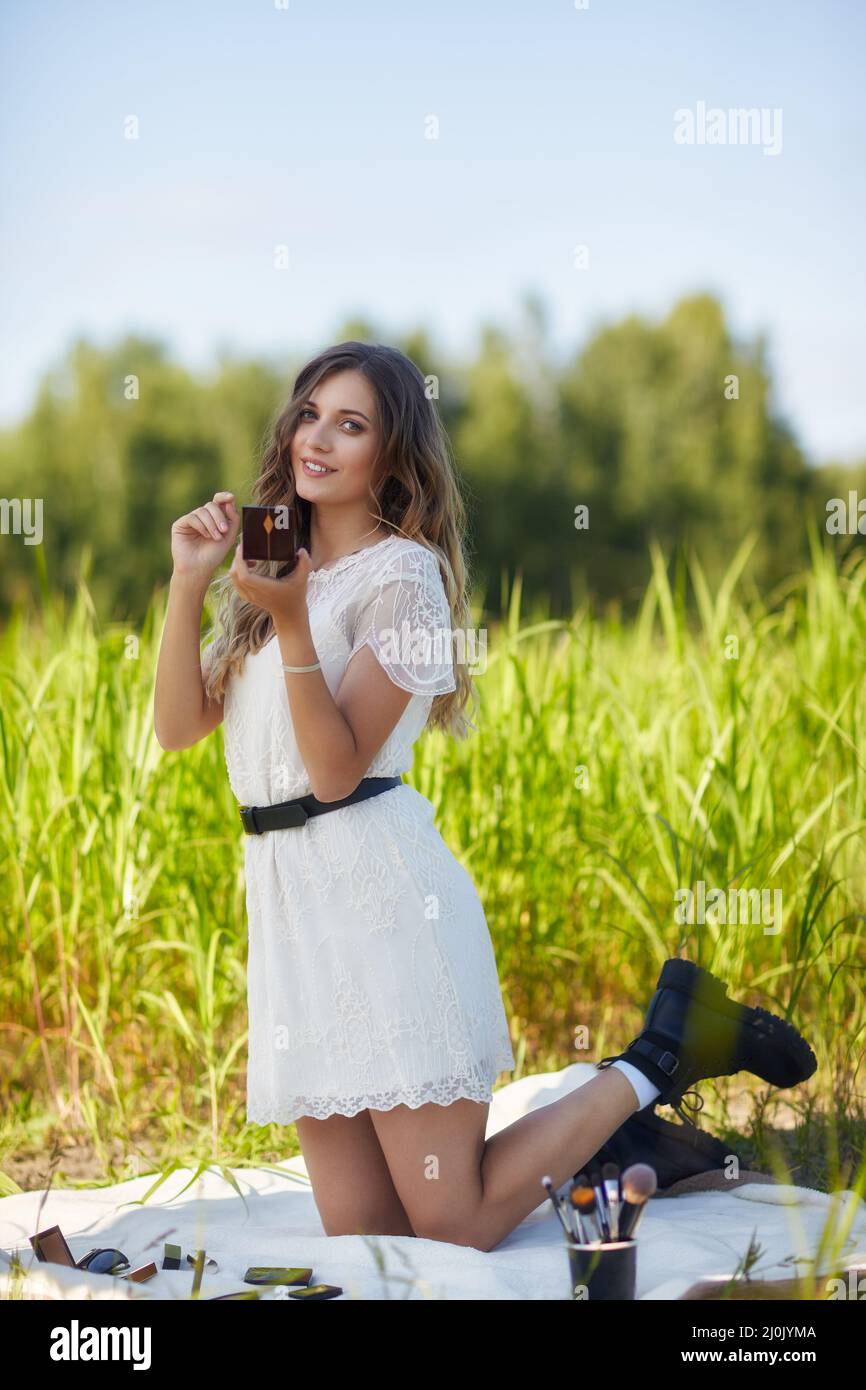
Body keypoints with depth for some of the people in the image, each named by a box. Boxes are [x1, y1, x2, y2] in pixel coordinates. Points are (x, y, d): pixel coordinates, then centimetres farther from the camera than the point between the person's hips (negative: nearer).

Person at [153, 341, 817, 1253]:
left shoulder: (401, 574, -6)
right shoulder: (274, 565, 16)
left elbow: (337, 769, -14)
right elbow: (178, 727, 8)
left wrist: (290, 622, -23)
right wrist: (187, 585, -2)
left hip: (380, 892, -7)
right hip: (287, 898, 7)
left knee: (453, 1230, -6)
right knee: (357, 1235, 8)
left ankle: (663, 1052, 11)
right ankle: (578, 1142, 26)